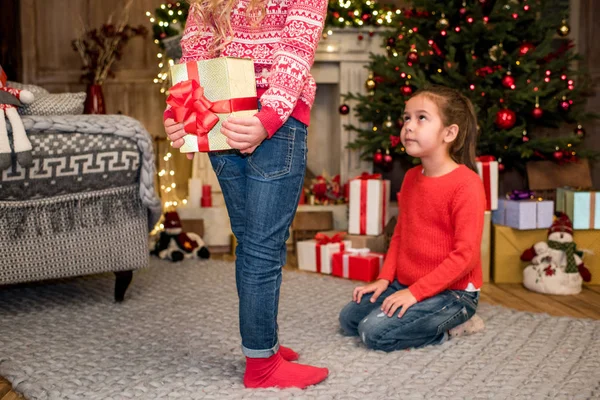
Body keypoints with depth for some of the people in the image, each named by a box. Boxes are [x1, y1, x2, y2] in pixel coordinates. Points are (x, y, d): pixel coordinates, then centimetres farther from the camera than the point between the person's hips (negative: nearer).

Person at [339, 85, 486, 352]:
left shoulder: (466, 185, -19)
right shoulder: (411, 178, 7)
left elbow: (466, 255, -22)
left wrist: (415, 292, -23)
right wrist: (385, 278, 3)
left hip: (451, 291, -8)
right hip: (405, 284, 8)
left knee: (375, 332, -21)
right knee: (349, 319, 6)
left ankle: (452, 323, -1)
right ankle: (432, 317, 14)